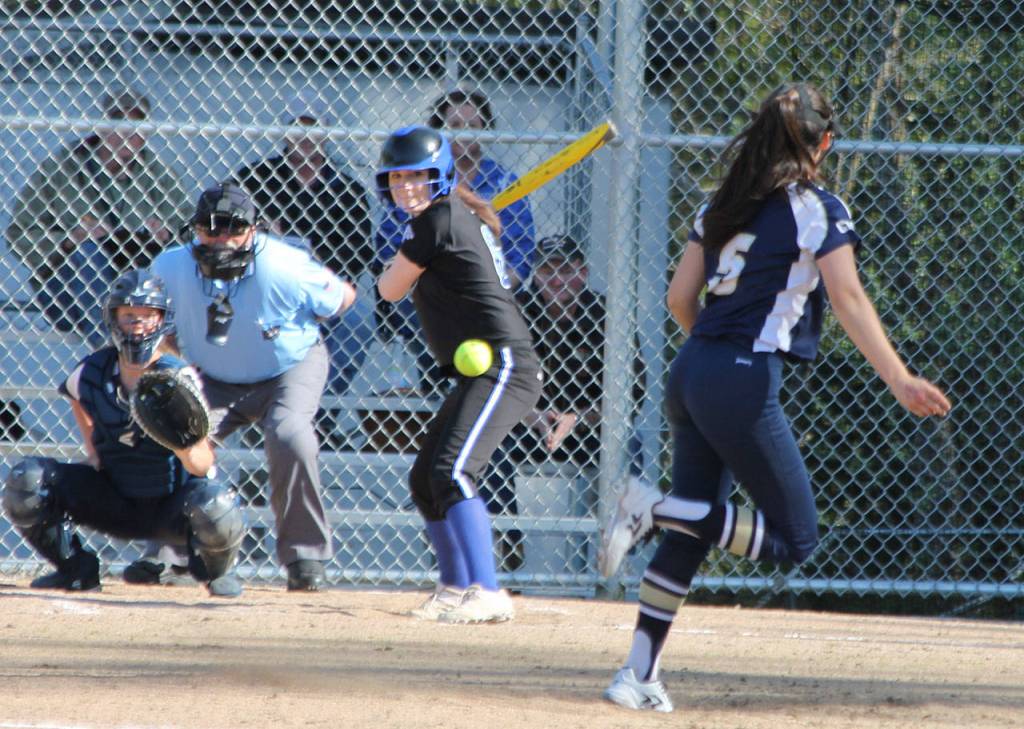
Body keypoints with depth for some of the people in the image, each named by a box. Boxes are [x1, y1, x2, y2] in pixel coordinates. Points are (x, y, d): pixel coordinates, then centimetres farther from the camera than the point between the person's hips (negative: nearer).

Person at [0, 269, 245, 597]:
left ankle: (216, 571, 0)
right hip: (114, 503, 3)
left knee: (215, 505, -37)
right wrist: (92, 448, 6)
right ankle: (75, 570, 6)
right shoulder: (90, 373, -10)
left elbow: (202, 466, -26)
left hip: (171, 507, -3)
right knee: (27, 480, -15)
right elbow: (75, 394, 19)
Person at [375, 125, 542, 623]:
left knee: (452, 471, -25)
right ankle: (455, 587, 29)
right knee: (424, 479, 18)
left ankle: (486, 593, -33)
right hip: (483, 372, 11)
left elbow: (391, 289, -2)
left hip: (503, 366, -11)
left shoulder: (436, 221, -11)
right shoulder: (463, 215, 17)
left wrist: (393, 268, 17)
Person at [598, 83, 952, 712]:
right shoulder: (819, 210, -4)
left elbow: (680, 297, 14)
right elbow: (849, 300, -13)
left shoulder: (724, 205, 14)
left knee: (691, 533, 14)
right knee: (795, 537, 0)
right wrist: (899, 382, -16)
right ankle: (656, 507, -13)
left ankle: (639, 676, 9)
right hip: (746, 383, -8)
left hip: (691, 372, 8)